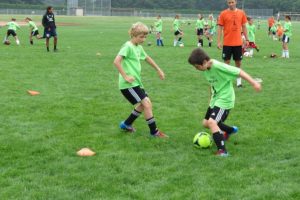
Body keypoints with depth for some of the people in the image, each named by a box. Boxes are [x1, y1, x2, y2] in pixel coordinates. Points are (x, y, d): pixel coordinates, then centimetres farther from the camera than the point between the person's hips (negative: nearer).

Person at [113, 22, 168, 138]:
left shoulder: (138, 47, 13)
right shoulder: (128, 46, -14)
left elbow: (147, 58, 32)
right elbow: (116, 61, -24)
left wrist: (158, 70, 35)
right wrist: (125, 76, -22)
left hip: (136, 82, 10)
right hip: (128, 84, -10)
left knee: (143, 105, 15)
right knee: (147, 104, -12)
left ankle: (126, 124, 29)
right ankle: (154, 131, -2)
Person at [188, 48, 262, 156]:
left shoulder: (218, 66, -26)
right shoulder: (206, 70, -1)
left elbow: (239, 72, -25)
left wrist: (254, 83, -26)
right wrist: (211, 98, 23)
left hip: (224, 100, -9)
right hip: (215, 99, 9)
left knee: (212, 122, -25)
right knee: (206, 123, 18)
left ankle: (222, 151, -18)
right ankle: (231, 130, 42)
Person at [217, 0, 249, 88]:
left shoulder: (241, 13, 4)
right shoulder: (223, 13, -3)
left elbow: (244, 27, 10)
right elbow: (220, 28, -2)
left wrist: (247, 39, 6)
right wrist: (219, 41, -7)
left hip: (238, 43, 2)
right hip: (227, 43, -2)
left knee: (238, 62, 8)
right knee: (227, 61, 3)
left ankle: (239, 80, 17)